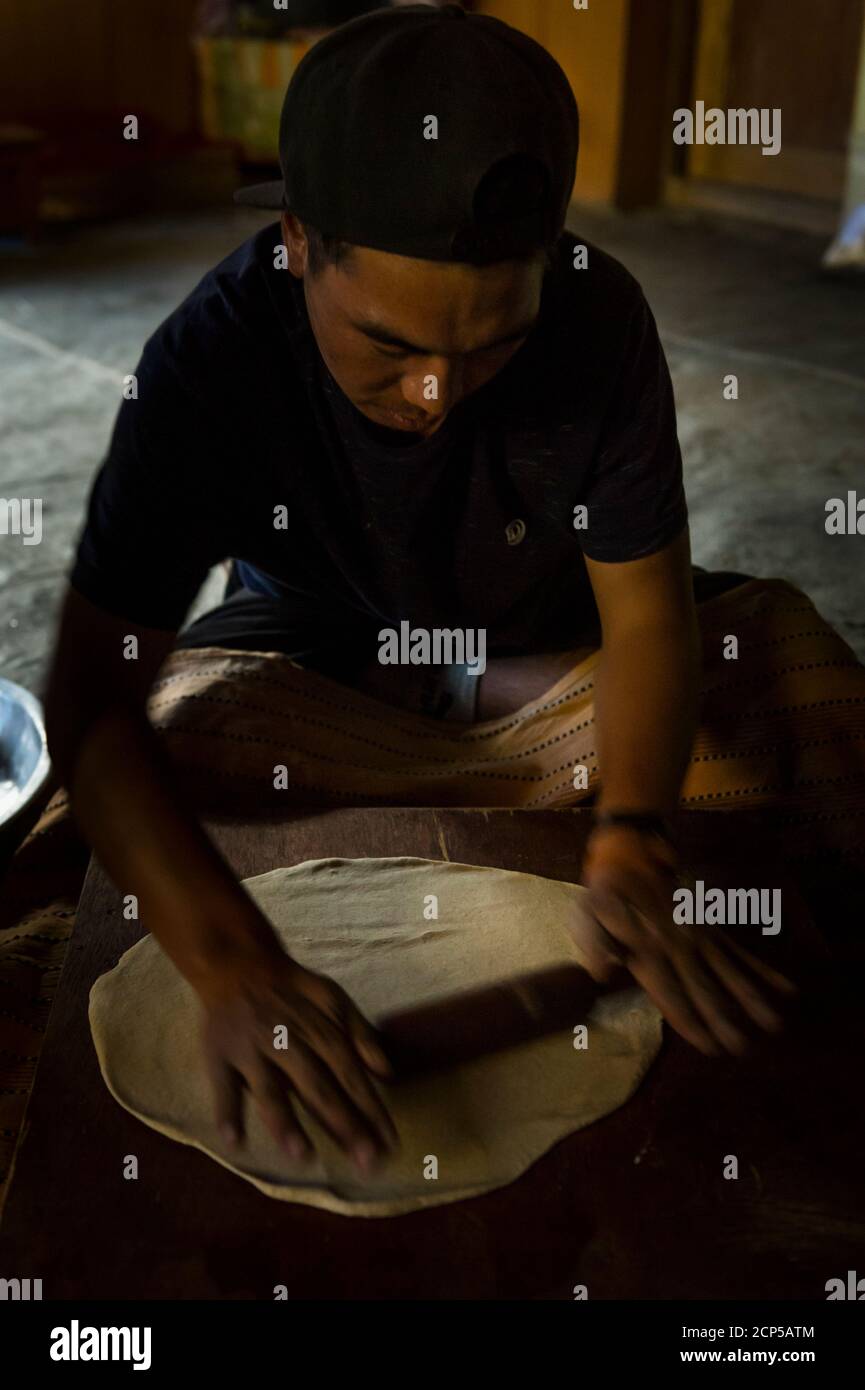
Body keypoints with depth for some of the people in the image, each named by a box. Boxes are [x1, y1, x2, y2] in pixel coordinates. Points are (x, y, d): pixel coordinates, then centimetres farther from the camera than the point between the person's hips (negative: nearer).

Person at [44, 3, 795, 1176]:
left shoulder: (601, 319, -30)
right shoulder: (208, 361, -33)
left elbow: (647, 607, -23)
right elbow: (94, 695, -35)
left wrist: (631, 848, -40)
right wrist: (234, 970, -48)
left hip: (544, 620, 2)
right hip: (317, 615, -1)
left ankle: (390, 697, -6)